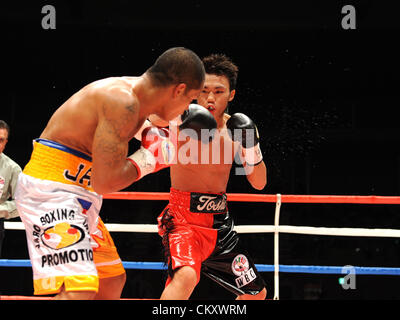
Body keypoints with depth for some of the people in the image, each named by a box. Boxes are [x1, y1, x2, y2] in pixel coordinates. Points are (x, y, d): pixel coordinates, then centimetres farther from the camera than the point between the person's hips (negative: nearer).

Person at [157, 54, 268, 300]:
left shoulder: (235, 129, 1)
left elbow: (259, 184, 5)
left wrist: (253, 152, -14)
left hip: (220, 222, 6)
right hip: (184, 217, -6)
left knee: (257, 293, 15)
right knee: (186, 276, -37)